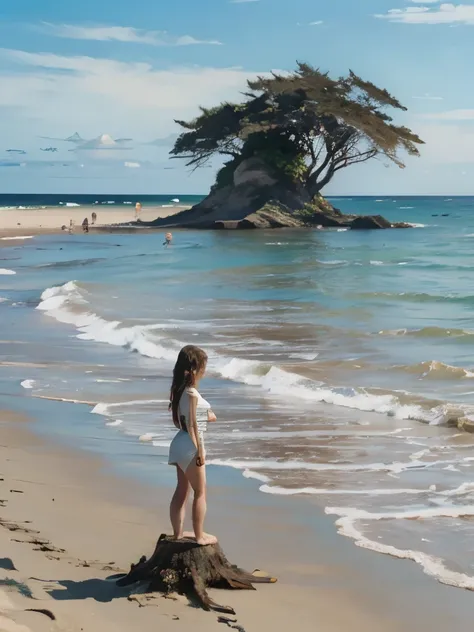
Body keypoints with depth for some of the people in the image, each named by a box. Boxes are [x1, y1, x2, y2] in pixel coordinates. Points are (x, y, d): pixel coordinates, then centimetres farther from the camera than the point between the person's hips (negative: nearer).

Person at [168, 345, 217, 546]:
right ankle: (200, 536, 11)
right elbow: (191, 426, -21)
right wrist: (200, 451, -17)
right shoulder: (192, 393, -21)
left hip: (180, 444, 9)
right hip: (190, 446, -9)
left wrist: (204, 417, 16)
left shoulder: (179, 390, 5)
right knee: (200, 492, 4)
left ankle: (178, 532, 23)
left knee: (182, 490, 16)